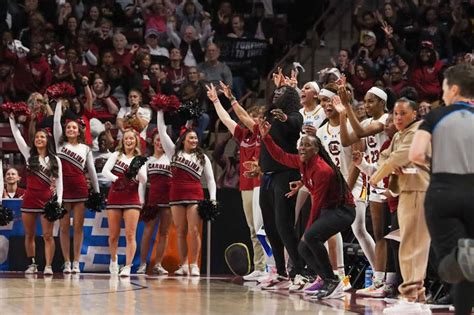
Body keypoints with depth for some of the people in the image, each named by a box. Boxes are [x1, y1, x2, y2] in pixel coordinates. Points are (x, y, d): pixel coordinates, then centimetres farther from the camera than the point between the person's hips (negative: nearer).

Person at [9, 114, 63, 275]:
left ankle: (48, 266, -7)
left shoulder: (55, 159, 5)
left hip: (47, 198, -2)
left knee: (48, 235, -6)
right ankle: (32, 264, 17)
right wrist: (12, 118, -3)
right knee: (29, 235, 7)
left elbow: (59, 181, 3)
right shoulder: (29, 155, 8)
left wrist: (59, 201, -6)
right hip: (30, 198, 2)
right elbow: (17, 136, 3)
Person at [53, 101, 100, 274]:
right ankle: (67, 263, 4)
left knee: (78, 227, 0)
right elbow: (56, 122, 5)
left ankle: (76, 262, 4)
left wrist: (97, 191, 9)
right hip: (63, 188, 0)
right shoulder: (60, 144, 10)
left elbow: (91, 170, 11)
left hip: (80, 189, 0)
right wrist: (59, 102, 5)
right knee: (64, 227, 0)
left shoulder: (86, 148, 11)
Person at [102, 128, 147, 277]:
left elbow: (143, 180, -5)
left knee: (130, 235, -11)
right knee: (113, 235, 7)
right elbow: (105, 171, -6)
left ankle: (127, 267, -12)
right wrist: (117, 179, -20)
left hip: (132, 199, -1)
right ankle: (113, 259, 33)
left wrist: (137, 168, -21)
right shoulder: (116, 155, 7)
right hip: (114, 198, 1)